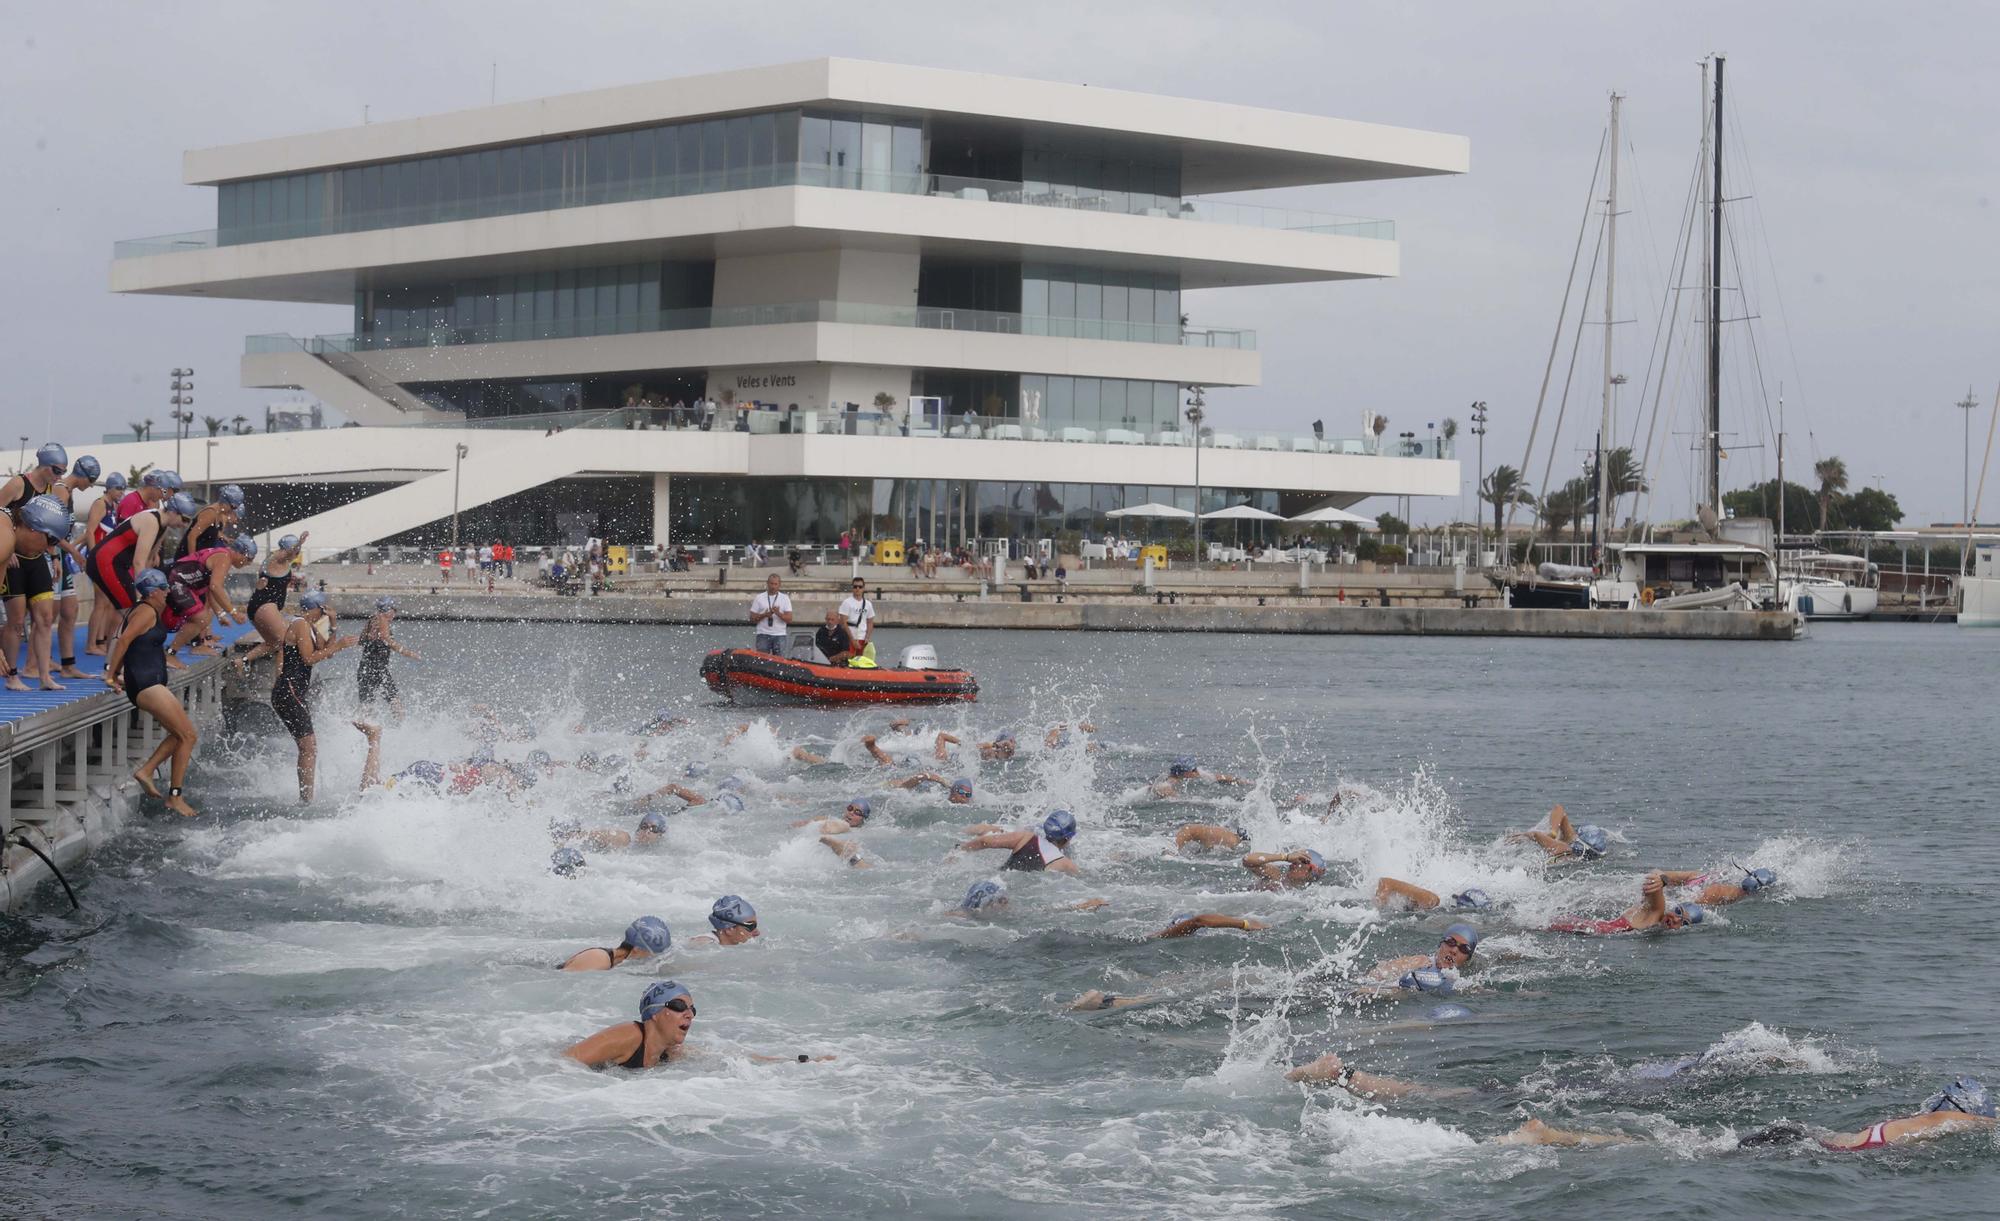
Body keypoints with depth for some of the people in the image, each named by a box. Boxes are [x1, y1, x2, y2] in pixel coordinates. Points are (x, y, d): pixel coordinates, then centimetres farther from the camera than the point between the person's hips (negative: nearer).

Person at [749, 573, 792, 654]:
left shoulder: (785, 599, 8)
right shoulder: (759, 598, 8)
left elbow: (789, 619, 0)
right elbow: (752, 619, 5)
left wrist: (779, 613, -18)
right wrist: (764, 615, -13)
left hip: (779, 635, 1)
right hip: (763, 635, -1)